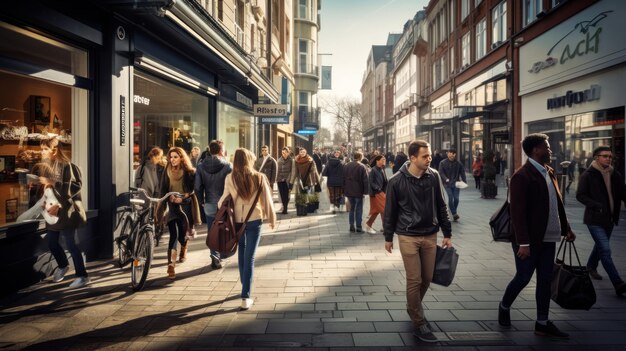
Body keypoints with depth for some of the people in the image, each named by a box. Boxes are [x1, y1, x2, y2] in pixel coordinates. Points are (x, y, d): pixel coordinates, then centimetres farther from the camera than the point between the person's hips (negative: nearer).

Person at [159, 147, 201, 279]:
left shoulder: (190, 172, -1)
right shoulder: (167, 171, 6)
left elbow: (193, 189, -3)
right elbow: (163, 189, 8)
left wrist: (183, 197, -17)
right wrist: (170, 196, -10)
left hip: (185, 205, 0)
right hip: (171, 205, 1)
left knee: (183, 234, 6)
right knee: (173, 234, -13)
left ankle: (183, 251, 44)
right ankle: (171, 265, -15)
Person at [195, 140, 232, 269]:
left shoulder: (201, 166, 0)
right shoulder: (227, 166, -10)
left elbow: (197, 187, -1)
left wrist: (202, 201, 10)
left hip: (209, 205, 3)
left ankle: (215, 258, 12)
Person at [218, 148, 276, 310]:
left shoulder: (230, 178, -6)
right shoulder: (259, 177, -8)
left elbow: (224, 200, 0)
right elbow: (267, 200, -3)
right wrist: (272, 219, 10)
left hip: (236, 220, 2)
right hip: (254, 220, -2)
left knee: (242, 254, 21)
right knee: (249, 258, 0)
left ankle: (245, 287, 36)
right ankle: (245, 297, -4)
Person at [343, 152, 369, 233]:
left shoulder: (346, 166, 7)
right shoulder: (362, 167, -11)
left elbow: (343, 179, 11)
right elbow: (365, 180, -13)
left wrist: (344, 190, 16)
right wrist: (366, 190, -7)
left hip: (349, 191, 5)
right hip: (358, 191, -5)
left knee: (352, 208, 15)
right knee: (359, 209, 3)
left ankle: (352, 226, 13)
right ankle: (358, 227, 4)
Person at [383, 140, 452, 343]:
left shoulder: (433, 176, -1)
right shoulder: (397, 181, -11)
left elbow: (441, 206, 7)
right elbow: (390, 211, -2)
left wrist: (447, 234, 8)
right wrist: (388, 237, 3)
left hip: (430, 235, 4)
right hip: (408, 237, -4)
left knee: (427, 278, 12)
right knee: (414, 280, -1)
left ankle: (413, 309, 36)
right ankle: (419, 324, 12)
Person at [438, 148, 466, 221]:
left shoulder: (458, 163, 7)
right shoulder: (443, 163, 0)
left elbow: (462, 173, 6)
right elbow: (441, 172, -8)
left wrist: (464, 181, -9)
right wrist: (446, 179, -24)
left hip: (456, 184, 2)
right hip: (447, 184, -2)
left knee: (456, 198, -2)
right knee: (450, 198, -9)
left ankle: (453, 213, 18)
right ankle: (454, 214, -3)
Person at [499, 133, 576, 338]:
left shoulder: (549, 172, 10)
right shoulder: (522, 176, -16)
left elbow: (557, 202, 17)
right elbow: (517, 212, -20)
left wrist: (566, 228, 16)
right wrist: (523, 243, -23)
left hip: (548, 238, 8)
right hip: (529, 240, -8)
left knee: (545, 280, 12)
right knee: (523, 278, 4)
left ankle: (542, 324, 23)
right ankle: (504, 307, 29)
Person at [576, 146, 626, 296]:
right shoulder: (588, 175, -9)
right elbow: (580, 195, -11)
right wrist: (597, 206, -22)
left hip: (610, 219, 6)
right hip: (595, 220, -6)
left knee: (600, 247, 22)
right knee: (606, 251, -11)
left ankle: (591, 267, 45)